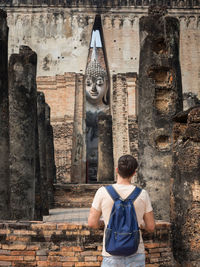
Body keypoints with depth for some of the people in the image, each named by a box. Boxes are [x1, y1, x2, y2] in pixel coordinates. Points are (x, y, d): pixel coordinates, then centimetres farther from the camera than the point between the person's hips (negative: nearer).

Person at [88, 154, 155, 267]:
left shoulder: (103, 192, -9)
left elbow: (92, 223, -3)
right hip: (136, 255, 1)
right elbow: (151, 227, 0)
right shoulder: (142, 194, -7)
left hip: (112, 255, -1)